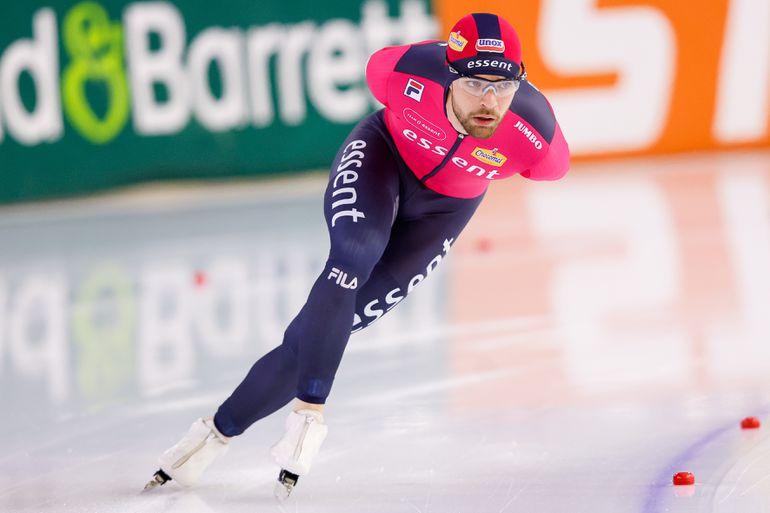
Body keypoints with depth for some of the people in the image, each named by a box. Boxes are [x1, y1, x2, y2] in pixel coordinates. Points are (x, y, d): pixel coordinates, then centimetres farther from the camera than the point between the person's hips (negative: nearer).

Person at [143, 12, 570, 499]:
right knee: (354, 256, -33)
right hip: (384, 151, -1)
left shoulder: (537, 134, -34)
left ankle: (222, 429, 1)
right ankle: (309, 412, -27)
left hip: (445, 203, 1)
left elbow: (553, 165, -8)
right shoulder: (409, 69, -34)